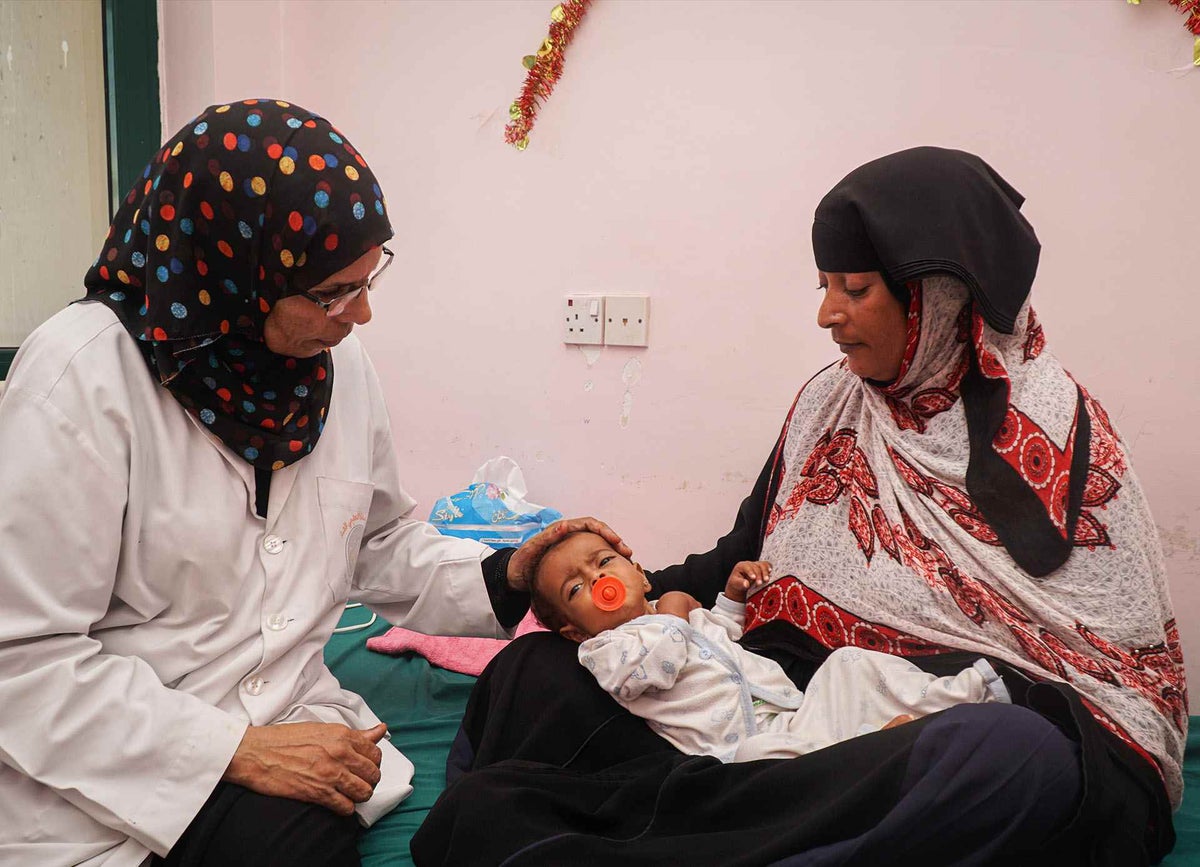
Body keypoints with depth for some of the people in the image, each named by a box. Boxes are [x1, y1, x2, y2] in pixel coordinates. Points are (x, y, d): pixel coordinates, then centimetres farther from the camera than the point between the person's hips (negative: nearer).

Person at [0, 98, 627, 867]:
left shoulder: (340, 364, 2)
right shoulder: (83, 377, -18)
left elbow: (382, 545, 15)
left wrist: (501, 578, -2)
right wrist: (237, 750, -21)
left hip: (287, 724, 7)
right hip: (108, 768, -6)